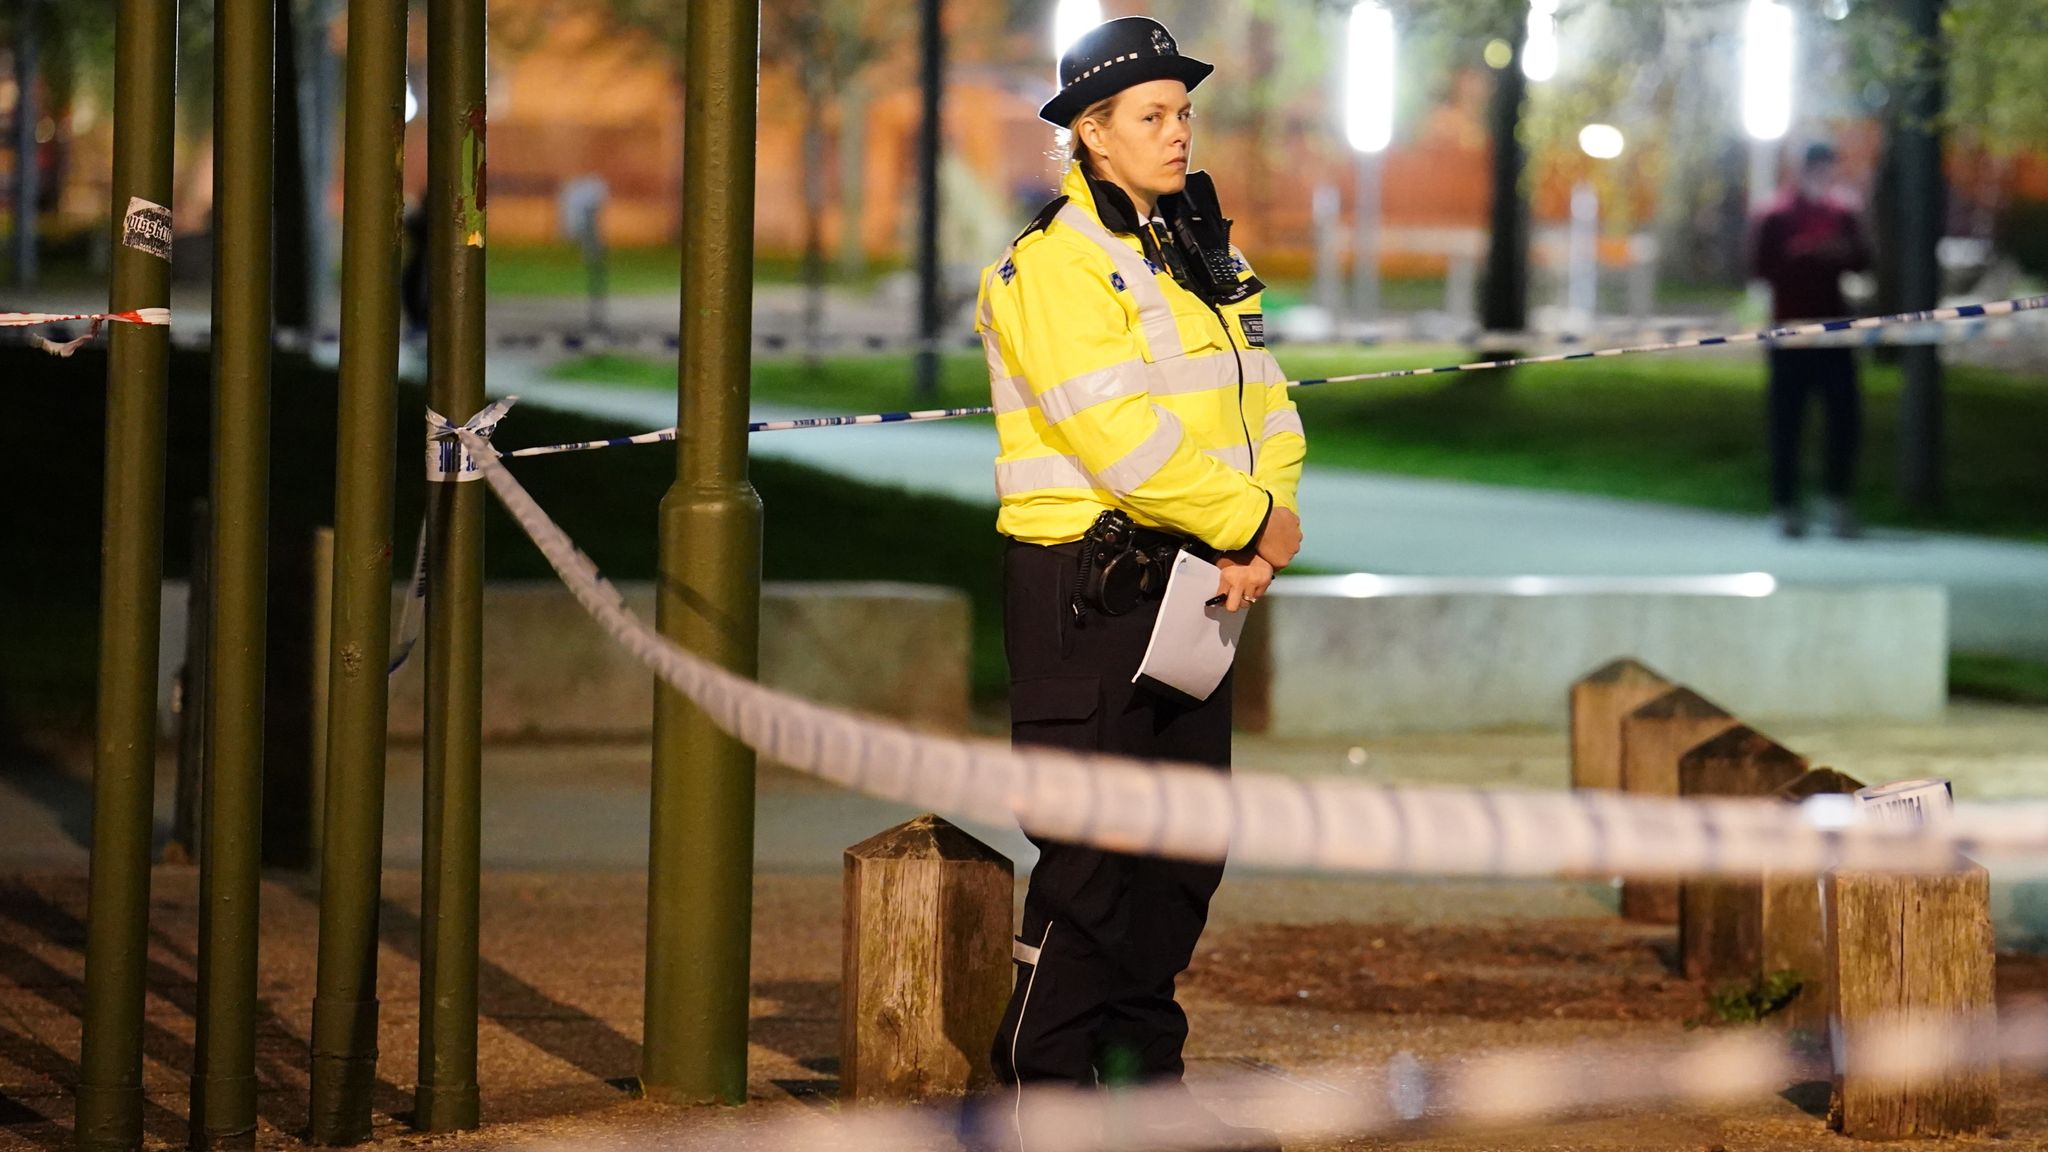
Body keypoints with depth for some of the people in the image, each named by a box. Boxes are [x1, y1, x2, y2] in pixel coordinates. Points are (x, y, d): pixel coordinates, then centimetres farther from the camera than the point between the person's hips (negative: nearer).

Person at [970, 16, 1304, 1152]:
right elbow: (1124, 438, -21)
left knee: (1187, 843, 10)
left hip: (1193, 581, 8)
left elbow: (1261, 408, 11)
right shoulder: (1050, 266, -13)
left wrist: (1260, 530, -7)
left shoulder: (1198, 254, 15)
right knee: (1093, 853, -7)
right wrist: (1252, 521, -13)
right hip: (1087, 587, -8)